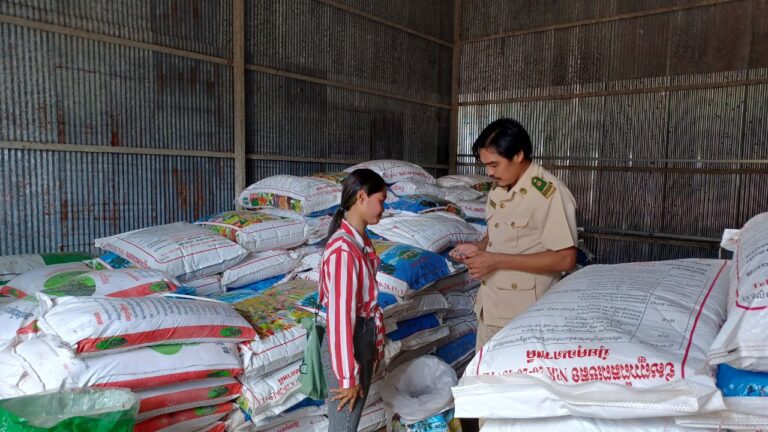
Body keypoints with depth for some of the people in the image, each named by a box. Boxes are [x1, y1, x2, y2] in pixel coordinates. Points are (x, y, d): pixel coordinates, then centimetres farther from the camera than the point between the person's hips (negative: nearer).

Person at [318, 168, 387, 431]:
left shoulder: (359, 239, 5)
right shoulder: (343, 249, -26)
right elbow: (340, 315, -25)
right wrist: (348, 376, -19)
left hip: (363, 339, 9)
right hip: (348, 345, -9)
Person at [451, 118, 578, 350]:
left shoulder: (550, 193, -20)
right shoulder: (499, 187, 6)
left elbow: (565, 258, -22)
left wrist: (498, 261, -24)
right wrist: (479, 247, -2)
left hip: (525, 311, -8)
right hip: (490, 304, 8)